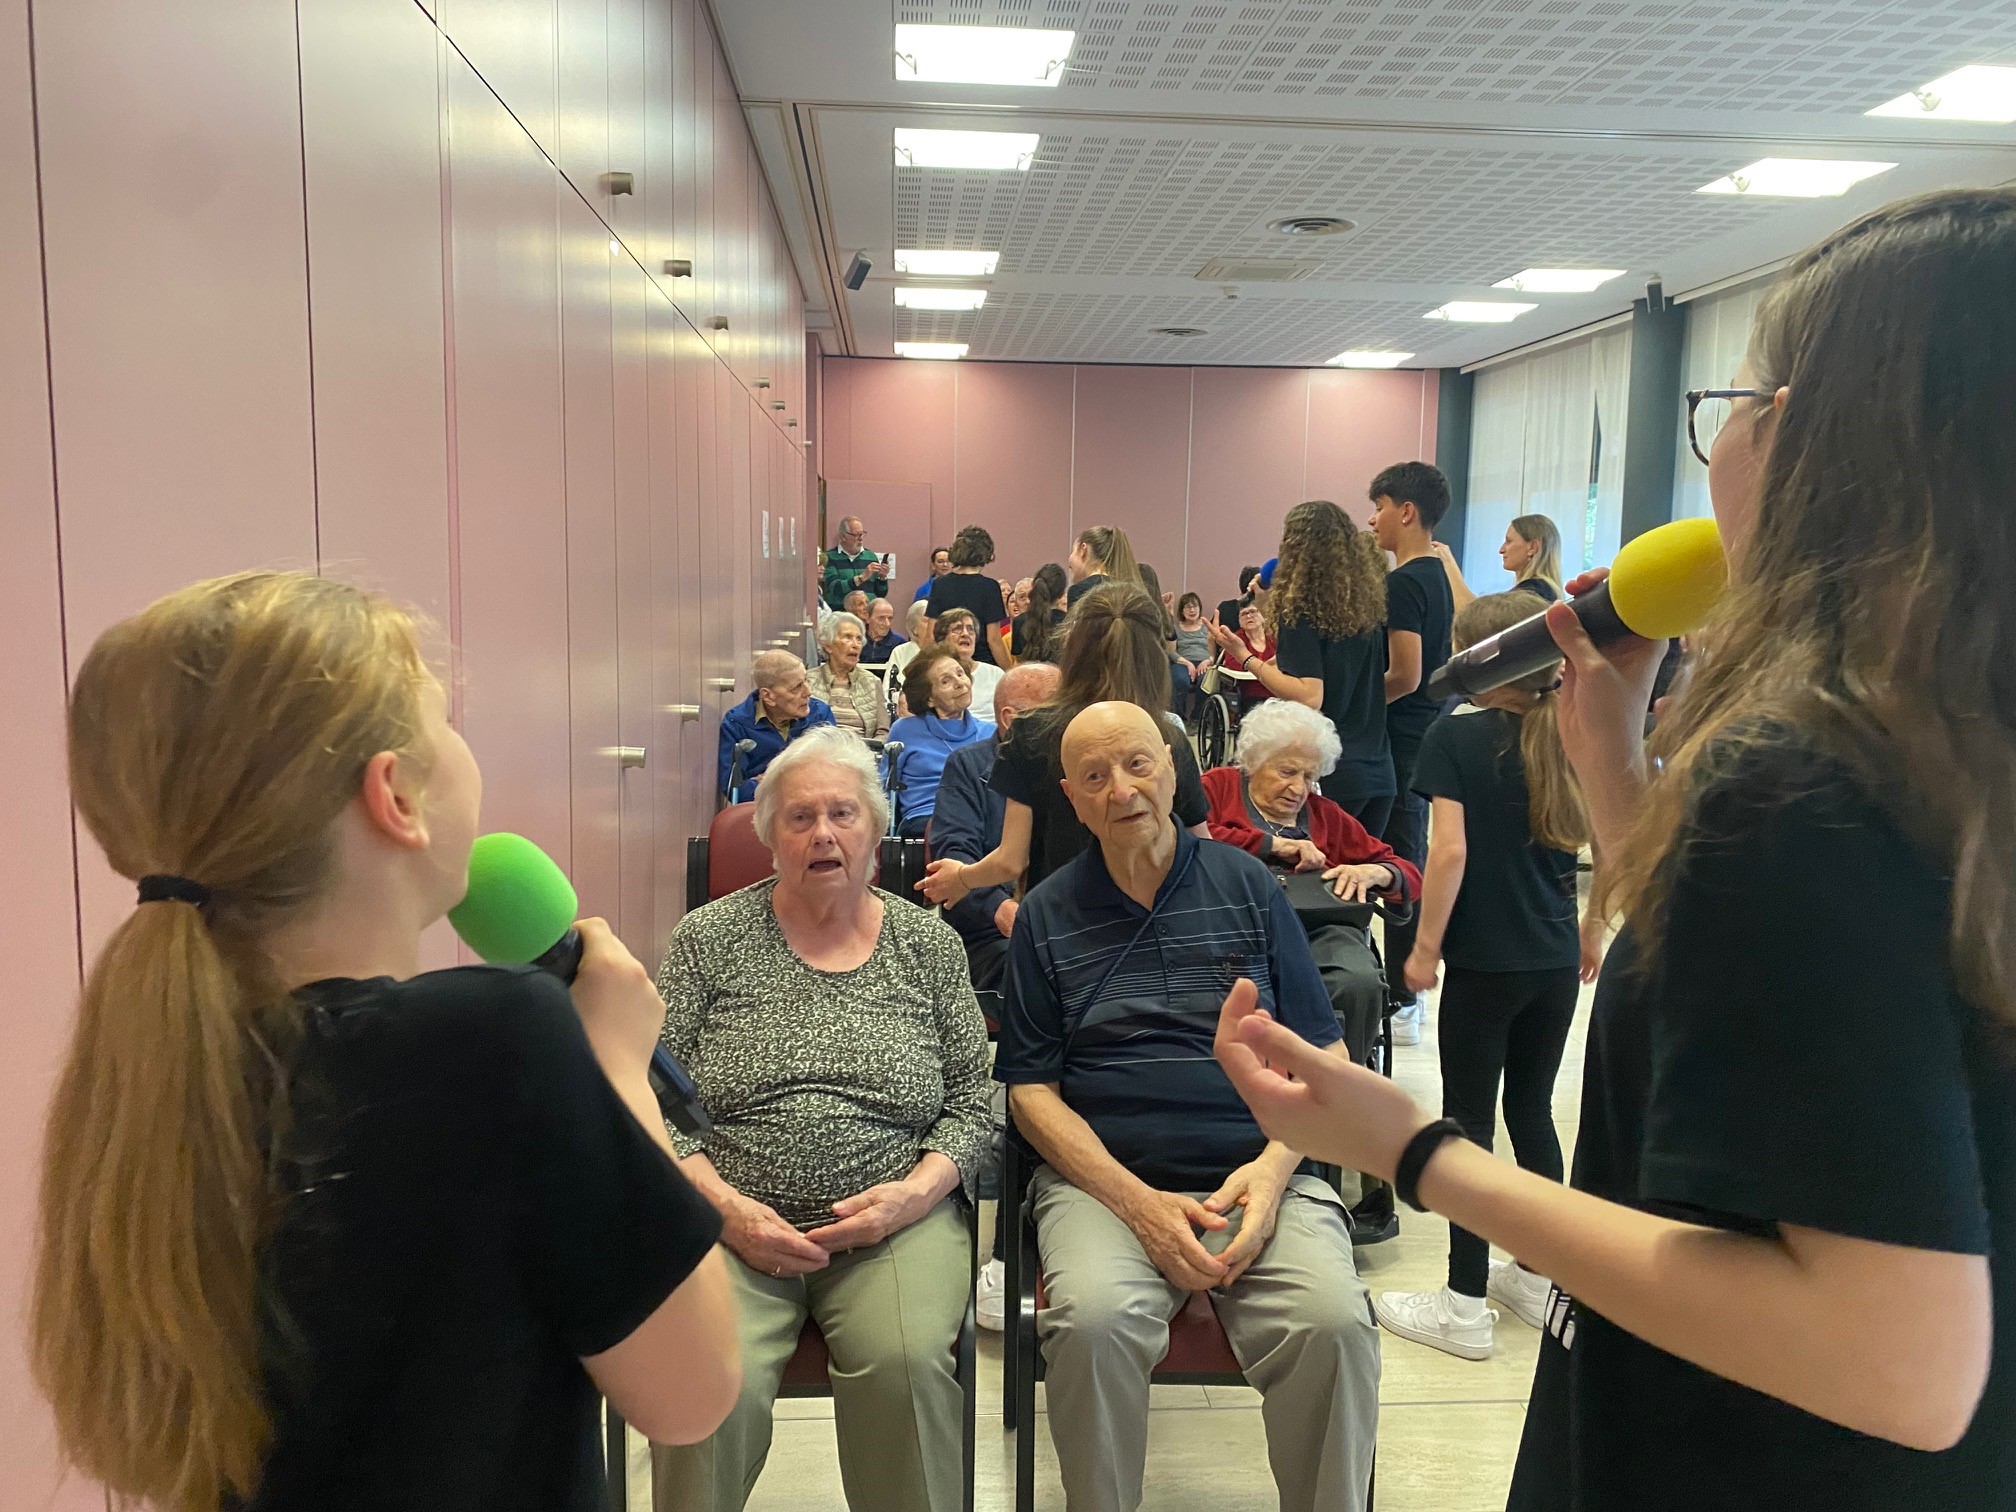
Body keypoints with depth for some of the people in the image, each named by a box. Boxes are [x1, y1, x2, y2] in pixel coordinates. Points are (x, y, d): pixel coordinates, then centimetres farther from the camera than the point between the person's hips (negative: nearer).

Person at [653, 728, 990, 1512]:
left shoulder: (929, 945, 9)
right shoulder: (708, 938, 6)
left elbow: (971, 1107, 9)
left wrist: (915, 1191, -9)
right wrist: (727, 1207, -10)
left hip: (896, 1222, 1)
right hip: (731, 1221, 0)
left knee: (908, 1366, -28)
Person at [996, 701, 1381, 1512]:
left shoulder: (1247, 885, 9)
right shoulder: (1047, 913, 7)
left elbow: (1323, 1058, 8)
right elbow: (1031, 1090, 4)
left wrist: (1272, 1169, -9)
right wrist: (1139, 1202, -10)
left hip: (1260, 1174, 1)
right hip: (1105, 1179, 0)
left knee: (1336, 1323, -26)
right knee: (1094, 1321, -30)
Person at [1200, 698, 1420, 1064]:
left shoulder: (1325, 814, 30)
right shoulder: (1219, 786, 20)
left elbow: (1410, 876, 26)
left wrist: (1373, 872, 2)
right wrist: (1275, 845, -1)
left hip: (1322, 926, 4)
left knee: (1362, 983, -30)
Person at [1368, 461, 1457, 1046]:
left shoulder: (1403, 584, -17)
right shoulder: (1437, 576, 13)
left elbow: (1404, 675, -23)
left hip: (1401, 742, -10)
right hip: (1427, 737, 10)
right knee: (1409, 861, 15)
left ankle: (1401, 1004, 6)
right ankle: (1405, 990, 24)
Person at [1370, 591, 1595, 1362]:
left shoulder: (1456, 735, -10)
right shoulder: (1566, 739, 4)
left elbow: (1450, 849, -17)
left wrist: (1426, 945, -9)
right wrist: (1590, 933, 19)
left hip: (1485, 964, -5)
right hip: (1556, 960, 6)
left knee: (1470, 1120, 3)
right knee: (1532, 1111, 17)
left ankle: (1464, 1306, 11)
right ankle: (1536, 1277, 29)